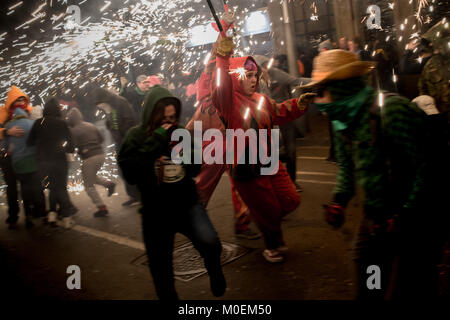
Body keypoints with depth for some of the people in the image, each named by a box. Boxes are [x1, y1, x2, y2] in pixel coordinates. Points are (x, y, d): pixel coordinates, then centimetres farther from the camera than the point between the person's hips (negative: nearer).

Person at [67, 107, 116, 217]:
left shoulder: (73, 130, -7)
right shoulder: (91, 126, 10)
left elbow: (73, 145, -12)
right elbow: (101, 139, 15)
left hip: (89, 158, -6)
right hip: (101, 154, 6)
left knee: (89, 186, 8)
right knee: (92, 176, 31)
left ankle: (102, 208, 2)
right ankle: (108, 183, 7)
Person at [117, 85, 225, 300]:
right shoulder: (136, 137, -7)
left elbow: (194, 170, 8)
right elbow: (131, 174, -21)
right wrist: (155, 143, -23)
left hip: (187, 204, 1)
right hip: (156, 210, 0)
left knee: (209, 242, -24)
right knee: (161, 267, 10)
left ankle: (214, 270, 10)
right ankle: (168, 295, 38)